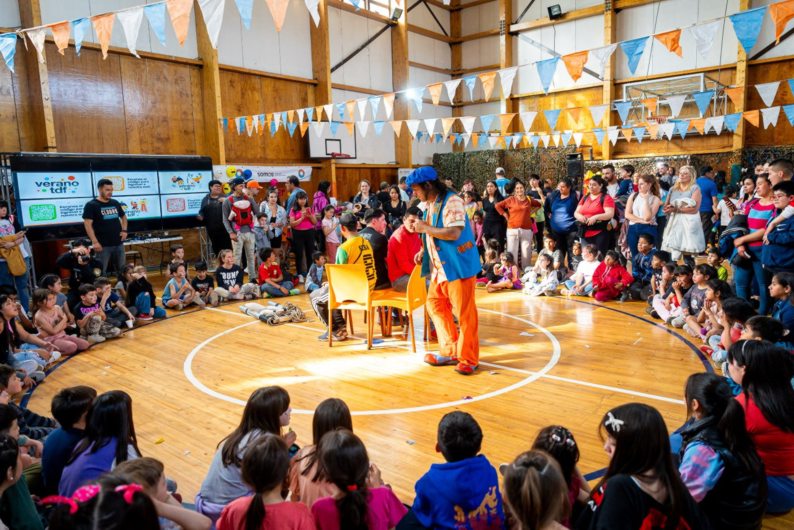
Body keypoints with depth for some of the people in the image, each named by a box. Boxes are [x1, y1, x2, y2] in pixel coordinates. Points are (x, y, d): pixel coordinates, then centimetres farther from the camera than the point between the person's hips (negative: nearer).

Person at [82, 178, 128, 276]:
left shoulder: (115, 203, 10)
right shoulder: (91, 205, -6)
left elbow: (123, 217, 25)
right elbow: (88, 224, -11)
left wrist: (124, 230, 7)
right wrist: (94, 242, -19)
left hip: (118, 243, 5)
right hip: (103, 245, -5)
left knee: (122, 271, 13)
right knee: (100, 273, -1)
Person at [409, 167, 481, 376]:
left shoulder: (452, 201, -16)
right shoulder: (429, 204, 11)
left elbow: (453, 233, -27)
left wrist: (425, 228, -18)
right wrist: (424, 250, 9)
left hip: (457, 265, -9)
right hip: (439, 266, 9)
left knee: (464, 312, -2)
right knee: (435, 306, 11)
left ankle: (469, 358, 9)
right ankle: (449, 351, 23)